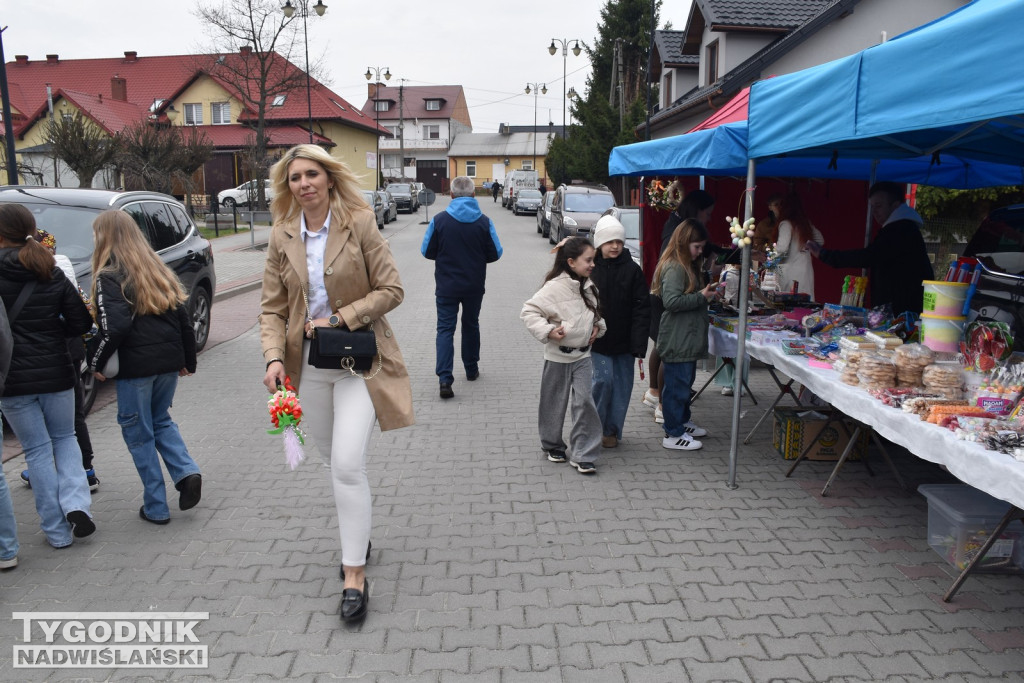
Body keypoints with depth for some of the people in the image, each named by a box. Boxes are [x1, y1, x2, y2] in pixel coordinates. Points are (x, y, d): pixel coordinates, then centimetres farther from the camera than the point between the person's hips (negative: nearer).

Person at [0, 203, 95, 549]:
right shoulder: (53, 274, -1)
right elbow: (81, 322, 0)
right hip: (55, 373, 2)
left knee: (37, 450, 8)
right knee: (64, 437, 21)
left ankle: (57, 530, 12)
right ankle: (75, 503, 0)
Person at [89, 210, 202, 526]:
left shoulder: (109, 276, -8)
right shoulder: (158, 269, 10)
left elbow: (114, 327, -19)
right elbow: (183, 319, 10)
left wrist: (97, 362, -5)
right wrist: (188, 360, 17)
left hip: (135, 366, -6)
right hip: (169, 362, 6)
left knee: (138, 432, 7)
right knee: (160, 419, 24)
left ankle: (156, 507, 12)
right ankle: (187, 472, 3)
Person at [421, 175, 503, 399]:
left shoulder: (439, 220, -10)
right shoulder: (484, 222, -7)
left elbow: (427, 251, -3)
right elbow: (495, 253, -2)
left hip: (446, 286, -2)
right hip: (474, 286, 2)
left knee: (445, 328, 1)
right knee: (471, 325, 20)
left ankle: (445, 378, -12)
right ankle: (471, 369, 33)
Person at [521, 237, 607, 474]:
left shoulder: (589, 286, 4)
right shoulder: (555, 287, -17)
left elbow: (596, 310, 22)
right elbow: (529, 311, -18)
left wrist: (599, 326, 5)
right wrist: (547, 331, -25)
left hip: (583, 355, 5)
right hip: (558, 356, -4)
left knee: (585, 401, -5)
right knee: (554, 404, 11)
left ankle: (583, 455, 3)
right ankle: (552, 445, 34)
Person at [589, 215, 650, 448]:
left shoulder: (632, 270, -3)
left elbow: (642, 308, -4)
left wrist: (639, 343, -10)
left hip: (623, 341, 2)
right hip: (597, 340, -2)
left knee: (622, 385, 8)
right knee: (603, 380, -7)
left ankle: (612, 430, 24)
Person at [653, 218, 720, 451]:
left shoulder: (687, 266, 16)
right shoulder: (674, 268, -18)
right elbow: (672, 301, -25)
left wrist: (705, 291, 9)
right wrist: (701, 296, -18)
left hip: (687, 339, 11)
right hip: (677, 341, -11)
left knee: (685, 381, 21)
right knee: (677, 385, -4)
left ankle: (682, 421, 36)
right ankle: (673, 435, 5)